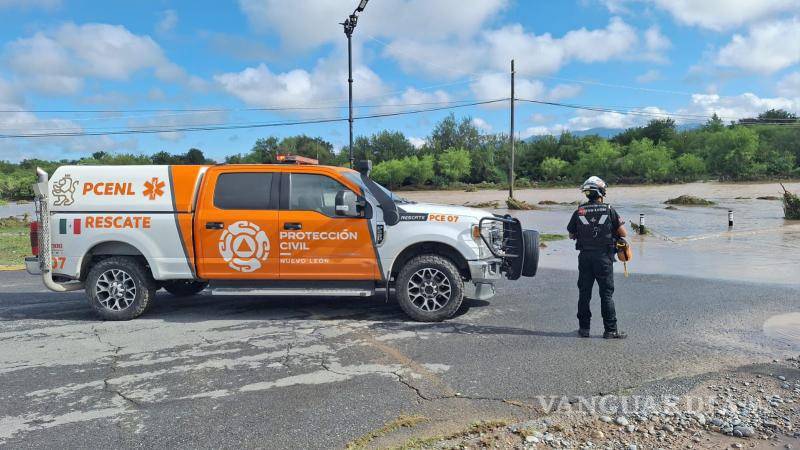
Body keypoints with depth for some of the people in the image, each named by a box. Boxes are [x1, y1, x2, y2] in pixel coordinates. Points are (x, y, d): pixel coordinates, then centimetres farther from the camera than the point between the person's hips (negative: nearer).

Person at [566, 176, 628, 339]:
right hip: (604, 257, -2)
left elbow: (571, 235, 7)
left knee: (584, 293, 10)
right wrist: (614, 233, 15)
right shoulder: (609, 210, -5)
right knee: (607, 294, 4)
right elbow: (623, 233, -4)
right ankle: (610, 330, 5)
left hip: (585, 257, 2)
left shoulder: (579, 211, 0)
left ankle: (584, 328, 14)